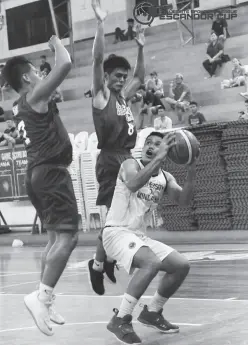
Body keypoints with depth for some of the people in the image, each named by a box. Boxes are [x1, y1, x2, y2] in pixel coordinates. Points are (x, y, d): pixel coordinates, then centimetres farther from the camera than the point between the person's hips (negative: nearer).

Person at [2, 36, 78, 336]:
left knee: (55, 238, 15)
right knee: (67, 237, -15)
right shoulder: (35, 96, -9)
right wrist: (56, 43, -2)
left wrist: (52, 50, 32)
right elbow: (65, 65, -20)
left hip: (38, 173, 10)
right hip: (51, 172, -10)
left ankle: (45, 299, 15)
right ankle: (41, 296, -25)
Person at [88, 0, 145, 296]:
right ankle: (98, 266, 0)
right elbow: (97, 60, -16)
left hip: (126, 159, 8)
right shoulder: (101, 95, -4)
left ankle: (109, 261, 23)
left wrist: (140, 47, 28)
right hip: (110, 161, -8)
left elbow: (140, 78, 34)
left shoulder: (123, 96, 16)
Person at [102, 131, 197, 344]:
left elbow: (183, 201, -7)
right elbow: (133, 184, -33)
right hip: (117, 232, -8)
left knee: (181, 266, 3)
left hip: (140, 236, 8)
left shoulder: (166, 178, 11)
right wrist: (158, 158, -37)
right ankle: (121, 320, -24)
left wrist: (191, 172, -21)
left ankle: (152, 313, 18)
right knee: (152, 263, -32)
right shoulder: (131, 165, -8)